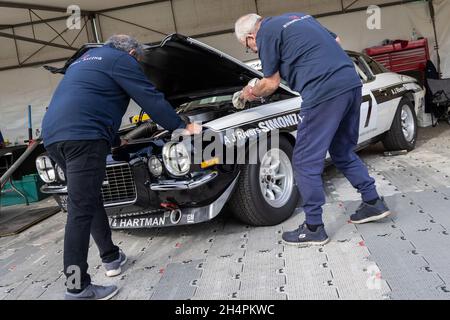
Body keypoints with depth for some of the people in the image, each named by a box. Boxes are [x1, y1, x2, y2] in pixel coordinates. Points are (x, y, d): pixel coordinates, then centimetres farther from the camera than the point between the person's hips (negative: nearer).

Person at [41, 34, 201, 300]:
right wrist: (182, 127, 12)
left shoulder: (85, 60, 34)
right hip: (82, 136, -10)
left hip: (53, 135, 10)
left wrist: (116, 141, 47)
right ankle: (77, 288, -7)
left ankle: (111, 258, 26)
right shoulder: (120, 60, 6)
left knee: (91, 200, 17)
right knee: (82, 209, -10)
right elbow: (151, 98, 3)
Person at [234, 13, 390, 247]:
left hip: (324, 93, -9)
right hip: (352, 83, 9)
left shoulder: (266, 33, 1)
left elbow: (271, 83, 4)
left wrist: (250, 93, 22)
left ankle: (313, 229, 8)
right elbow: (335, 41, 27)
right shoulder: (297, 17, 25)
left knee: (305, 162, 1)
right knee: (343, 152, 23)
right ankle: (373, 203, 29)